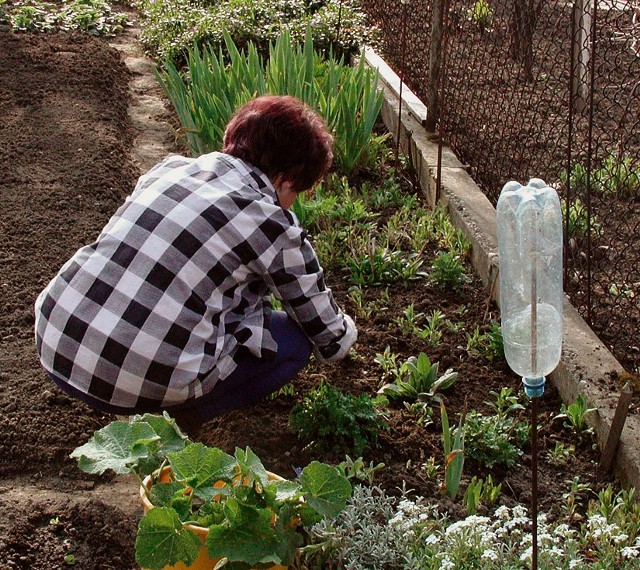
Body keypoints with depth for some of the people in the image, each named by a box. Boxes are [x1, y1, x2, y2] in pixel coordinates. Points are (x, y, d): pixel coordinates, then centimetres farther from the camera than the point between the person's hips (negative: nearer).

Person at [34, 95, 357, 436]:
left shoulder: (170, 167, 13)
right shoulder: (273, 226, -2)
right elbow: (328, 337, 11)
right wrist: (345, 334, 35)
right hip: (140, 381, -6)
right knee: (293, 342, 12)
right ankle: (175, 419, 5)